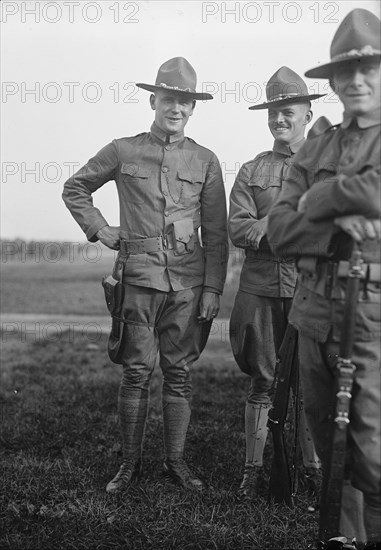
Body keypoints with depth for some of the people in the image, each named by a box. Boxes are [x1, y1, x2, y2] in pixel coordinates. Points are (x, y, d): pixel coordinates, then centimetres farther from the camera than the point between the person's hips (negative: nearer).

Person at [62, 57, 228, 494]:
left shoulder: (205, 161, 7)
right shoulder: (123, 151, 5)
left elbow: (216, 233, 7)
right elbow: (74, 189, 18)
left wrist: (213, 288, 1)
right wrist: (100, 231, 6)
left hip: (189, 279, 1)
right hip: (139, 275, -1)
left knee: (179, 372, 6)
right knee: (137, 371, 0)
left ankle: (176, 461, 17)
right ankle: (130, 463, 12)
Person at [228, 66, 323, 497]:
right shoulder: (251, 171, 13)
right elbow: (237, 227, 1)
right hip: (261, 288, 1)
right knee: (262, 381, 4)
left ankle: (314, 467, 16)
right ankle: (254, 467, 15)